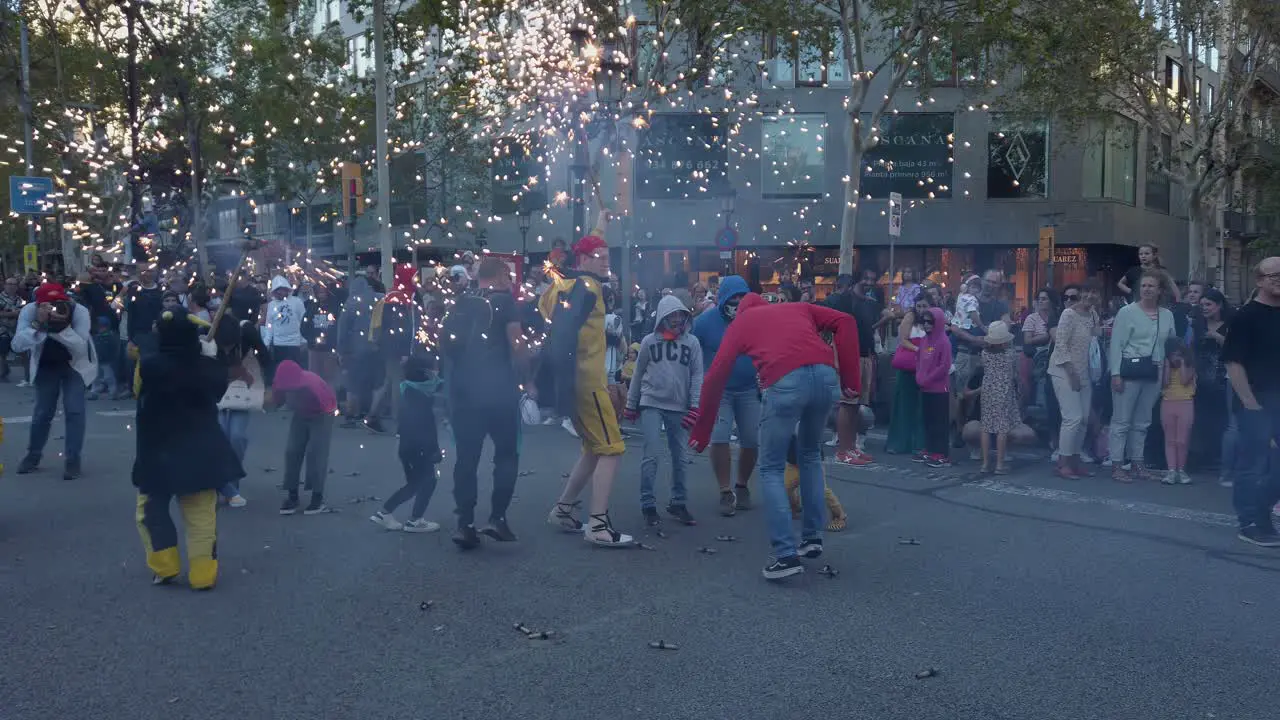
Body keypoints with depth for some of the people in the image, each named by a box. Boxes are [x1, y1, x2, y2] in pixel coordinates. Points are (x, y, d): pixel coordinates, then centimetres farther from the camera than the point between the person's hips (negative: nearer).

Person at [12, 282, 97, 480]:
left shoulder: (79, 311, -30)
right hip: (45, 365, 2)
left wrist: (62, 326, -46)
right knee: (42, 412, 6)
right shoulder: (29, 311, -26)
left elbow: (81, 349, -32)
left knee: (74, 410, -12)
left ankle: (73, 459, -2)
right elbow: (17, 345, -31)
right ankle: (33, 455, 28)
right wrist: (38, 323, -45)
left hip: (76, 364, -2)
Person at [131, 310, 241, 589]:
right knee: (201, 516, 7)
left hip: (158, 454, -1)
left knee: (151, 508, 19)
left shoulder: (148, 365, -16)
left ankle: (165, 567, 17)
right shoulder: (206, 366, -11)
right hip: (200, 453, 2)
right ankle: (202, 574, 9)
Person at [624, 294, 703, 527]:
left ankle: (678, 503, 20)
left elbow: (697, 375, 1)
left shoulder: (692, 342, 2)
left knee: (679, 458, 8)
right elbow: (638, 374, 9)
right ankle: (648, 506, 2)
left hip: (679, 407, 1)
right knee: (651, 455, -6)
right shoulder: (649, 341, 2)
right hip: (651, 404, -1)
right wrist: (631, 405, 13)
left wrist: (695, 405, -7)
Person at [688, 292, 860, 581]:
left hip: (785, 382, -3)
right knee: (810, 456, 28)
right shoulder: (798, 308, 33)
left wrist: (702, 430, 24)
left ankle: (786, 555, 1)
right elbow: (845, 322, 15)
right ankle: (813, 537, 30)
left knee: (772, 469, 11)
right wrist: (851, 378, 12)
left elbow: (716, 377, 19)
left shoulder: (740, 321, 27)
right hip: (826, 376, 4)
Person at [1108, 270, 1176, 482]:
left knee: (1142, 422, 13)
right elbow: (1116, 344, -8)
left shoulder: (1167, 315, 9)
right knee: (1122, 420, -3)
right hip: (1129, 369, -5)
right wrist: (1116, 373, -13)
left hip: (1154, 373, 5)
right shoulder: (1127, 312, -5)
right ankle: (1116, 465, 1)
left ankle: (1137, 461, 22)